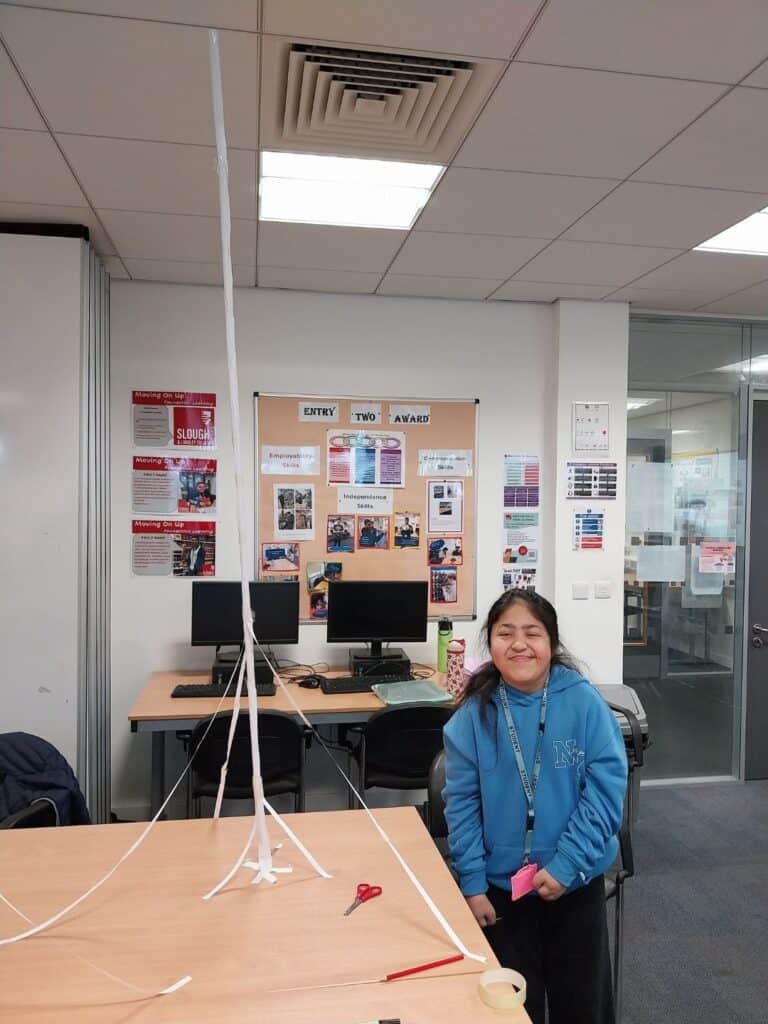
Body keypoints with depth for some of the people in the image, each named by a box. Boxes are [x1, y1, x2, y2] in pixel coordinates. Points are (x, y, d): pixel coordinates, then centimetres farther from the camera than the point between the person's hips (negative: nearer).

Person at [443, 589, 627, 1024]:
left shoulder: (583, 701, -15)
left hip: (575, 881, 0)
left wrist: (566, 865, -17)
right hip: (501, 883, 1)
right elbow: (462, 802, -6)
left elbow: (606, 788, -14)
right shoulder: (475, 713, -11)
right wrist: (471, 883, -7)